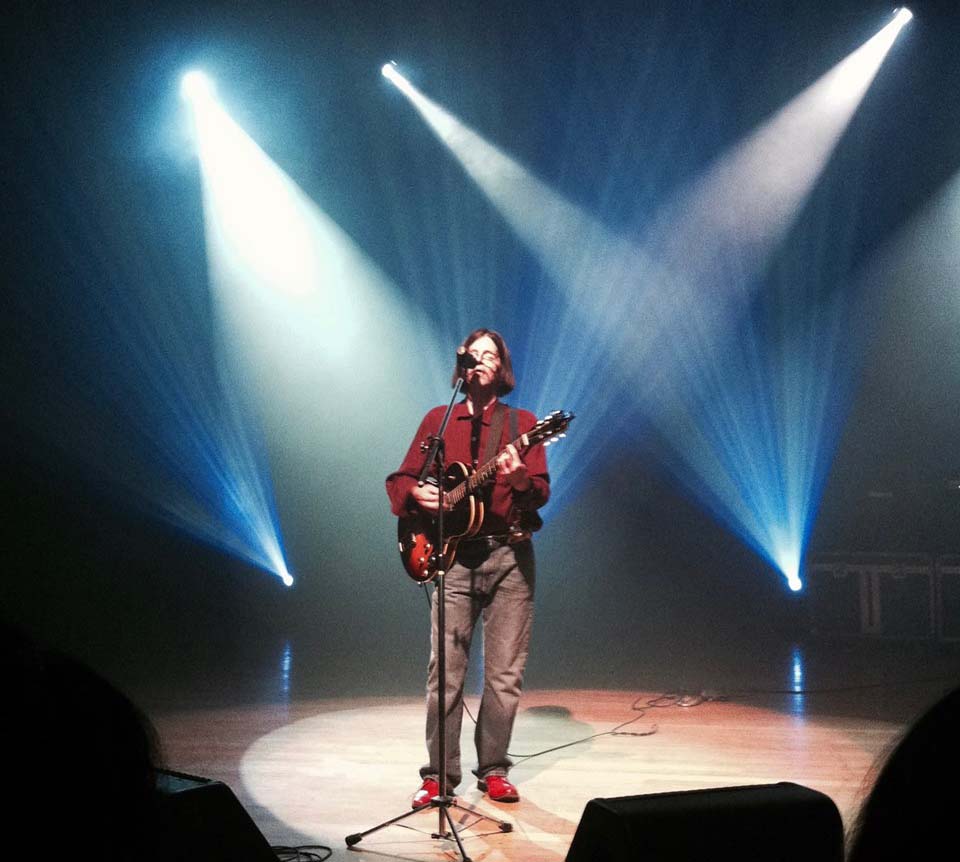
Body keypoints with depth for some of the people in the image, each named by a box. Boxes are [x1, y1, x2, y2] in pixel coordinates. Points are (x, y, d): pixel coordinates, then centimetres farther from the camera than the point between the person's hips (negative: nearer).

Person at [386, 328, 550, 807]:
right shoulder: (437, 420, 11)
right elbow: (399, 480, 12)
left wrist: (519, 478, -24)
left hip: (509, 555, 0)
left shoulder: (522, 423, 7)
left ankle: (493, 771, 15)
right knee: (445, 672, -2)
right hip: (454, 556, 0)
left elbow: (541, 494, -3)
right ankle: (439, 775, 7)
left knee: (505, 673, 2)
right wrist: (416, 494, -10)